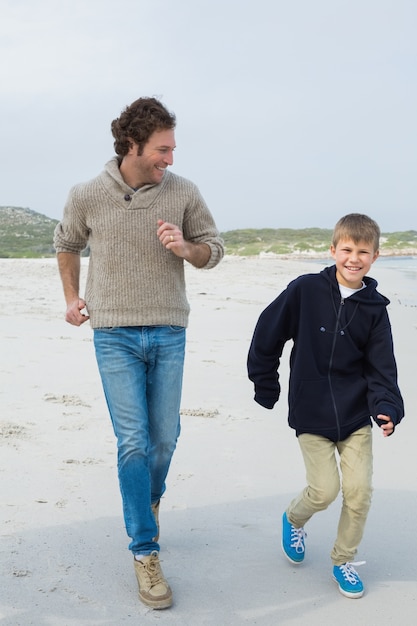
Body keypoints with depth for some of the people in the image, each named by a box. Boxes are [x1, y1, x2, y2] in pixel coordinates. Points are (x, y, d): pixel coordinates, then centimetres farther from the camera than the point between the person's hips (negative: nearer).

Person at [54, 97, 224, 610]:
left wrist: (185, 248, -13)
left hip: (169, 333, 2)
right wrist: (71, 297, 14)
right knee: (134, 441, -6)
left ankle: (148, 501, 41)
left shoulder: (183, 193, -2)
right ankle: (144, 552, 6)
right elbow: (67, 244, 16)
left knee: (164, 438, 9)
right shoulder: (87, 196, -4)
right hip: (115, 335, -2)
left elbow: (213, 249, 8)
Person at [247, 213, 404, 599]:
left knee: (359, 489, 0)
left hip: (356, 412, 3)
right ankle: (294, 519, 31)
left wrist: (387, 408, -17)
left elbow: (381, 366, -1)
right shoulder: (305, 290, -9)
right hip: (311, 411, -2)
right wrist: (265, 385, 4)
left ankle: (344, 560, 24)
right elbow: (267, 335, -1)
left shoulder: (374, 308, -1)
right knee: (324, 490, -4)